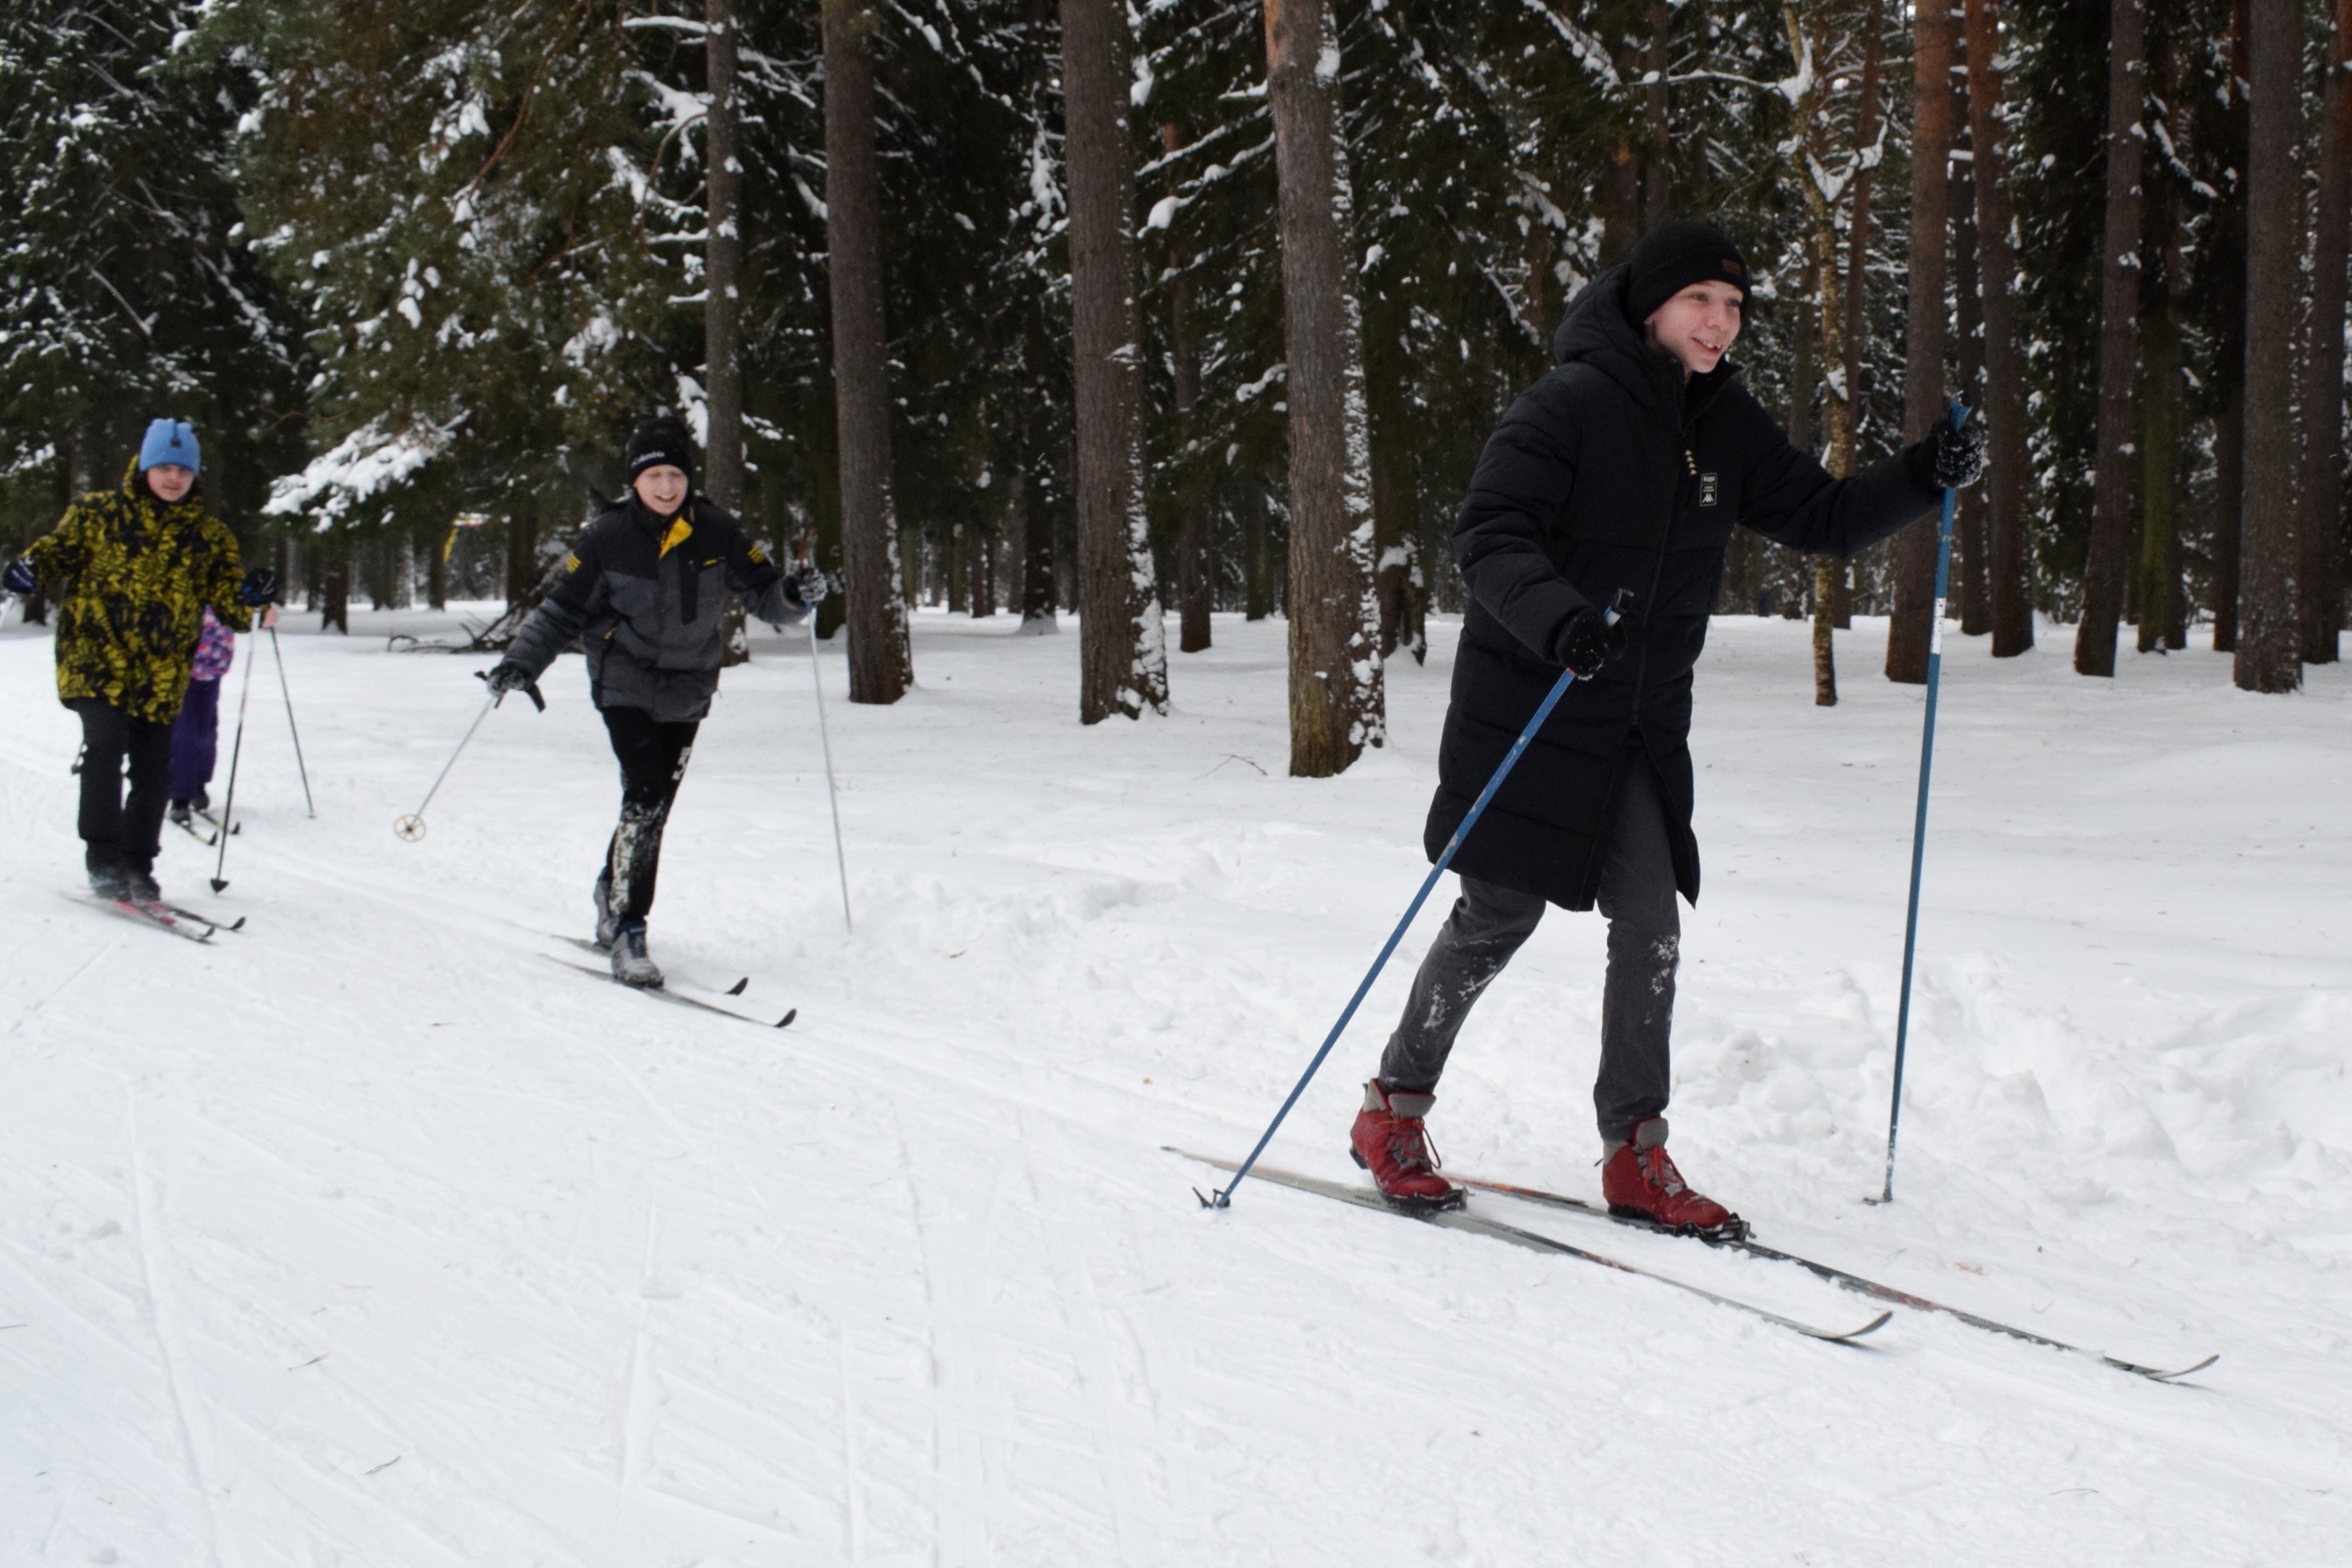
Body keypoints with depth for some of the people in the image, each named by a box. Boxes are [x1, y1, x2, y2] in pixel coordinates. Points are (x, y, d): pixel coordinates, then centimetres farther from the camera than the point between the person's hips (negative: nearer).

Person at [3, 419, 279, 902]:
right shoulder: (97, 514, 4)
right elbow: (57, 550, 6)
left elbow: (224, 585, 7)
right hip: (97, 658, -3)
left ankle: (137, 867, 18)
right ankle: (104, 861, -10)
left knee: (153, 771, 3)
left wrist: (251, 601, -15)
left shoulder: (208, 535, 11)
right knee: (106, 744, -19)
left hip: (161, 675, 3)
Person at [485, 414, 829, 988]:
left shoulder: (717, 534, -4)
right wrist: (522, 663, -12)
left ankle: (614, 891, 36)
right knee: (646, 799, -17)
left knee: (654, 805, 10)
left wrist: (796, 595, -23)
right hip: (627, 685, -3)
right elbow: (563, 609, -1)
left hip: (688, 688, 3)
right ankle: (628, 932, -12)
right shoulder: (606, 539, -8)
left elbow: (763, 594, -1)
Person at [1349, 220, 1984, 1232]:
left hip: (1642, 729, 6)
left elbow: (1821, 519, 12)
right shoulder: (1571, 404, -14)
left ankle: (1635, 1155, 8)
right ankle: (1393, 1109, 19)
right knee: (1499, 916, 1)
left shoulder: (1726, 426, 7)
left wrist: (1923, 479, -5)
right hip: (1529, 712, -6)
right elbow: (1489, 534, -21)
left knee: (1651, 923, 0)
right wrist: (1555, 617, -39)